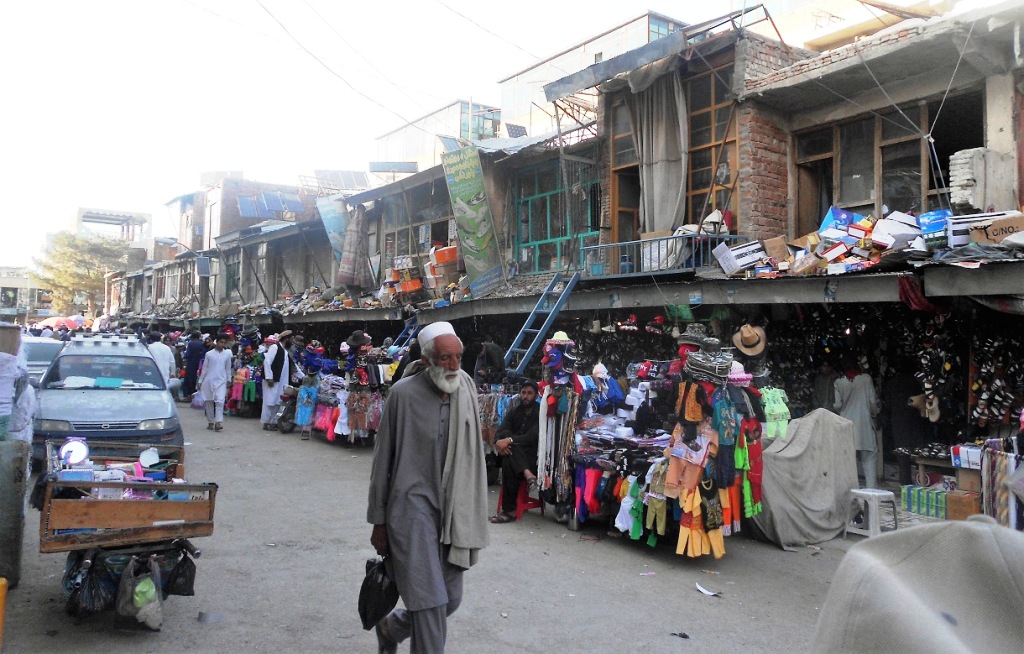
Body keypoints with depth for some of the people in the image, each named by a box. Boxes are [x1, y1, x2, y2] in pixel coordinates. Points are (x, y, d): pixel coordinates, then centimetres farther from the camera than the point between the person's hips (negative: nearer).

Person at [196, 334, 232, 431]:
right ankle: (210, 422, 17)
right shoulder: (209, 354, 0)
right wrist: (200, 381, 5)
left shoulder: (227, 354, 3)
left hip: (221, 381, 0)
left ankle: (218, 422, -19)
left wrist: (229, 380, 11)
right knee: (209, 402, 7)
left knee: (220, 401, -14)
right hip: (209, 381, 0)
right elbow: (204, 368, 5)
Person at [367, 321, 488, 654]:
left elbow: (472, 454, 8)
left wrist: (472, 517, 9)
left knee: (451, 600, 13)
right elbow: (383, 459, -4)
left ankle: (391, 626, 41)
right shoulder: (404, 393, -11)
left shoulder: (466, 390, 0)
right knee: (430, 602, -6)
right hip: (413, 505, -5)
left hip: (453, 509, 5)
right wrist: (379, 520, -1)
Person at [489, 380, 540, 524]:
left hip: (533, 456, -5)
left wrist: (509, 440, -31)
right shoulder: (514, 411, 11)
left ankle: (510, 511, -27)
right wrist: (499, 442, -25)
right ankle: (528, 475, -38)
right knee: (505, 434, -25)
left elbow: (532, 437, -20)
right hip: (515, 454, 5)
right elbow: (499, 433, -1)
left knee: (508, 463, -33)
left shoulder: (541, 412, -5)